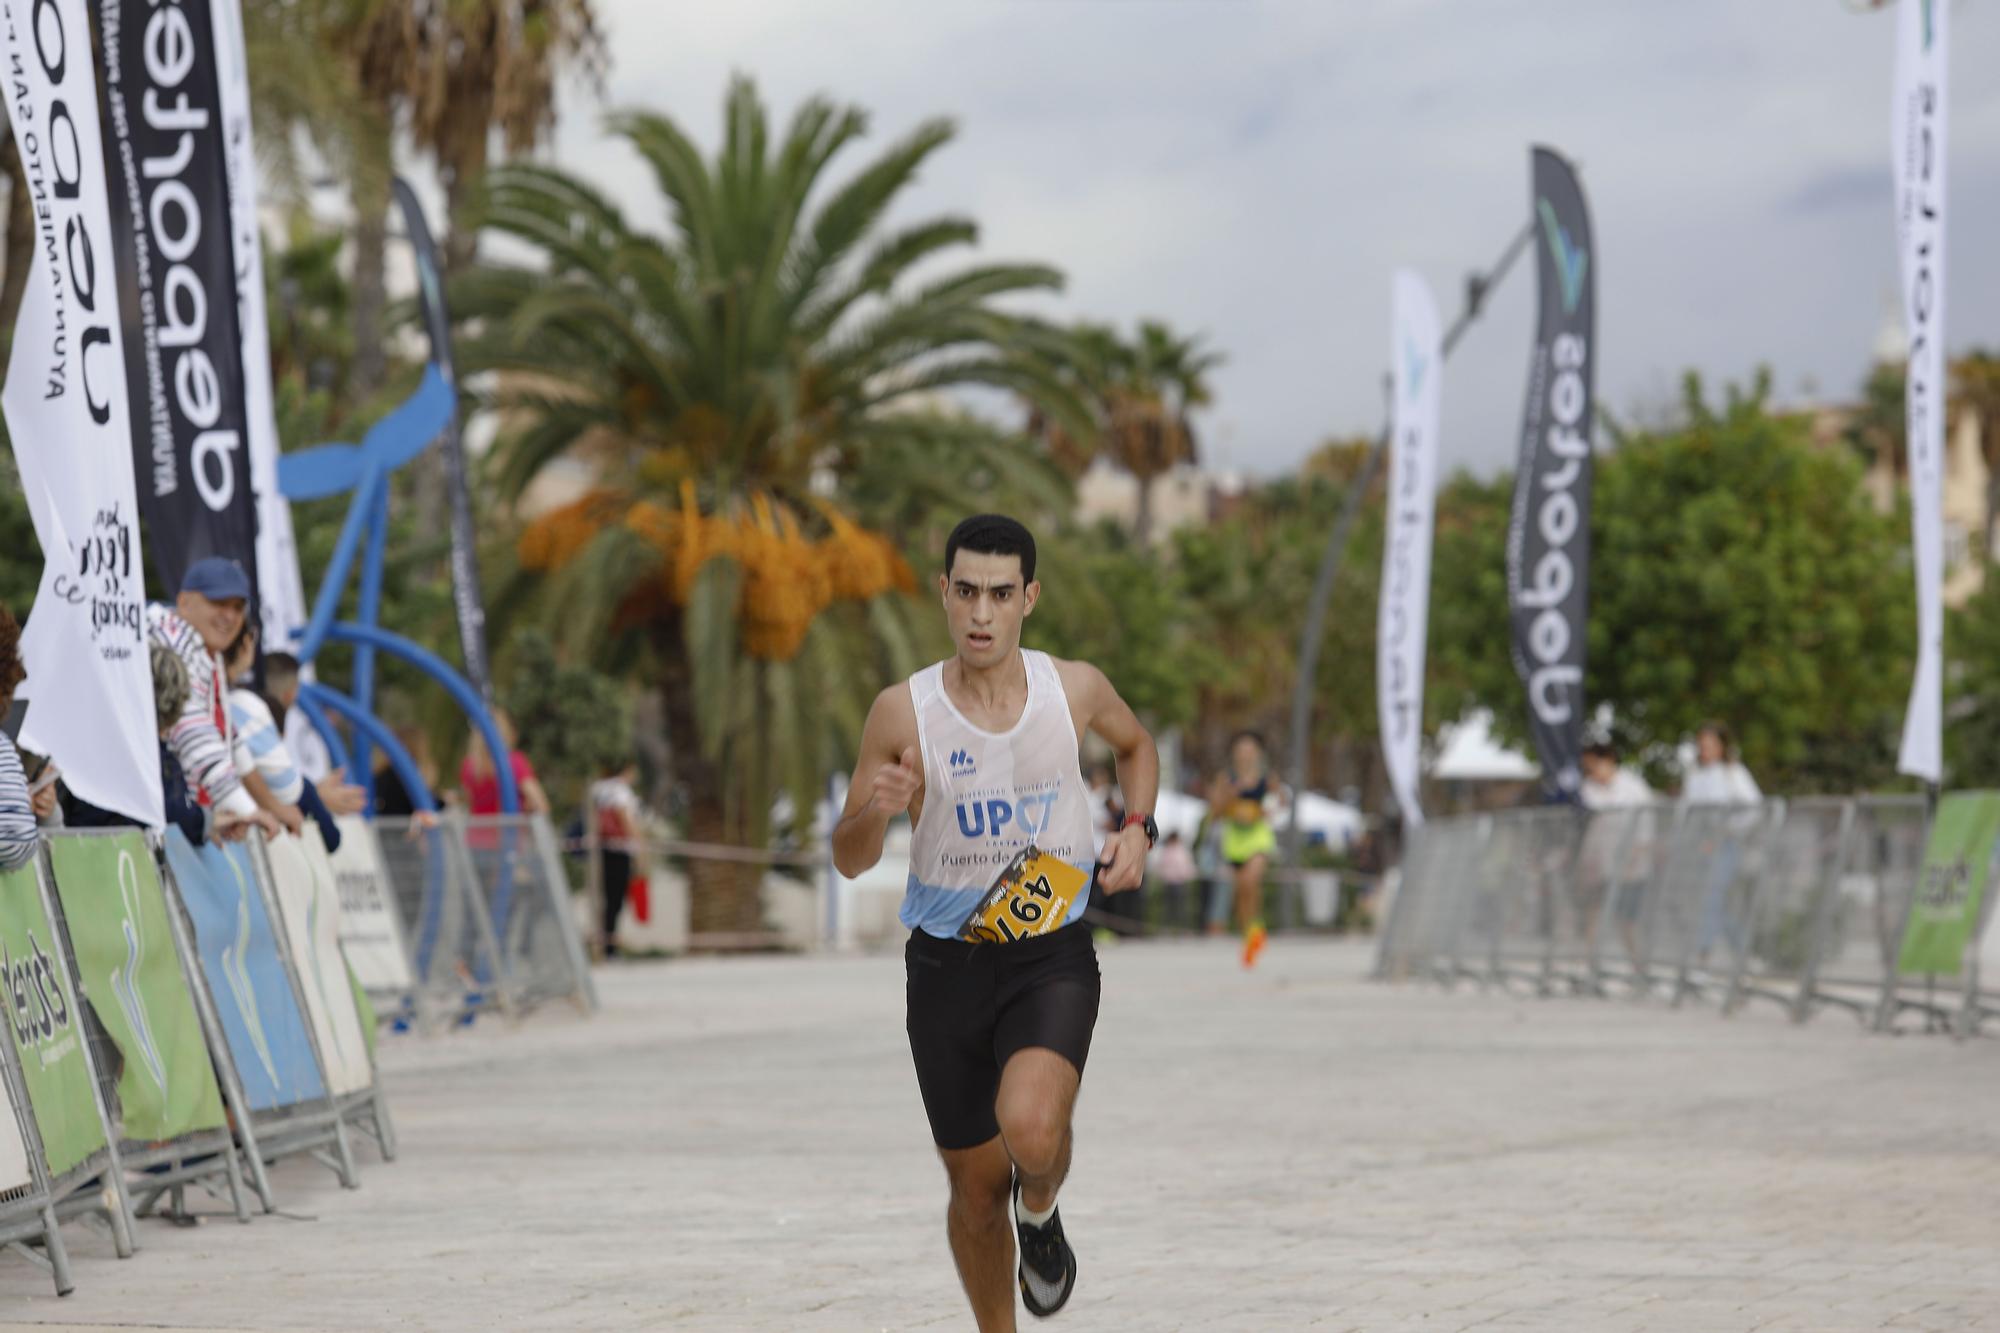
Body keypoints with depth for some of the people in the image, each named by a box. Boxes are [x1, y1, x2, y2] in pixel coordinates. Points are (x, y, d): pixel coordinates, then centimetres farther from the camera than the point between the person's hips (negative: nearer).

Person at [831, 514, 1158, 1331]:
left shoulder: (1074, 689, -6)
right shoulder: (902, 713, -9)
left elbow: (1135, 746, 19)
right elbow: (848, 861, -2)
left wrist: (1137, 828, 1)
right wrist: (877, 810, -23)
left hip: (1053, 957, -1)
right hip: (946, 965, 1)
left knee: (1032, 1130, -28)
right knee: (976, 1187, 10)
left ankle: (1040, 1210, 9)